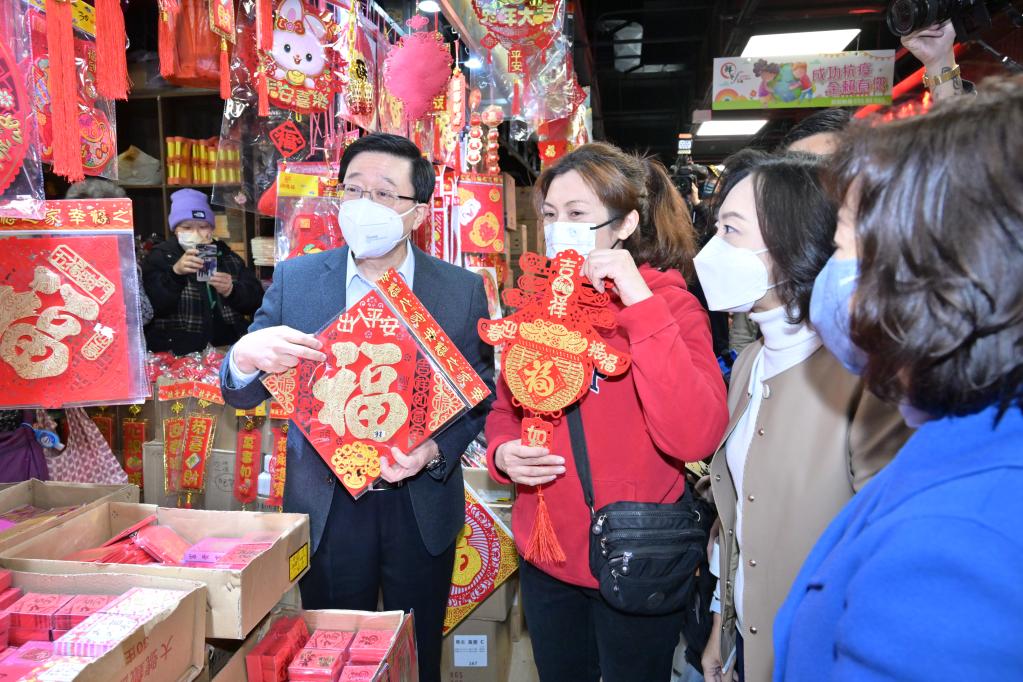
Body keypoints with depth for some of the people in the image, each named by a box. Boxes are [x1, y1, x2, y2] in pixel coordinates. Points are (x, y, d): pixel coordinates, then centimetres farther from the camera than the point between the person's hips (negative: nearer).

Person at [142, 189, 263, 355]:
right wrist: (175, 272, -20)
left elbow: (256, 300, 7)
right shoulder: (159, 257, 7)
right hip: (176, 356, -1)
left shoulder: (227, 256, 14)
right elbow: (149, 306, -7)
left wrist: (231, 291, -11)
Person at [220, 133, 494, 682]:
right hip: (327, 507, 1)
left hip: (421, 506, 0)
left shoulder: (463, 290, -5)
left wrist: (435, 451, -18)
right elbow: (241, 394, -2)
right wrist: (246, 357, -25)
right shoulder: (295, 279, -3)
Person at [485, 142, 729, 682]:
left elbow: (694, 438, -28)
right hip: (546, 556, 5)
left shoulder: (669, 304, -13)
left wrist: (640, 303, -29)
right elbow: (507, 409, 12)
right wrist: (501, 451, -10)